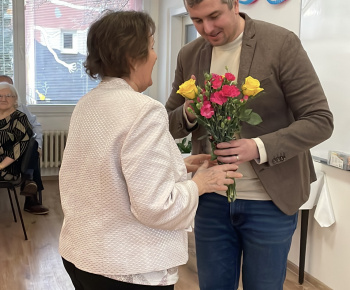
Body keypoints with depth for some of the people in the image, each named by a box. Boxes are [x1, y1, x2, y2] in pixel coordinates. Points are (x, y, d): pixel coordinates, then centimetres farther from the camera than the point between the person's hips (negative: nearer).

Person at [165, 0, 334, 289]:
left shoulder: (281, 43, -11)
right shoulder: (189, 55, 3)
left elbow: (320, 120, -12)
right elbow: (171, 124, 10)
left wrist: (260, 148, -26)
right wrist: (188, 113, -14)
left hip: (270, 201, -3)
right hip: (211, 198, 4)